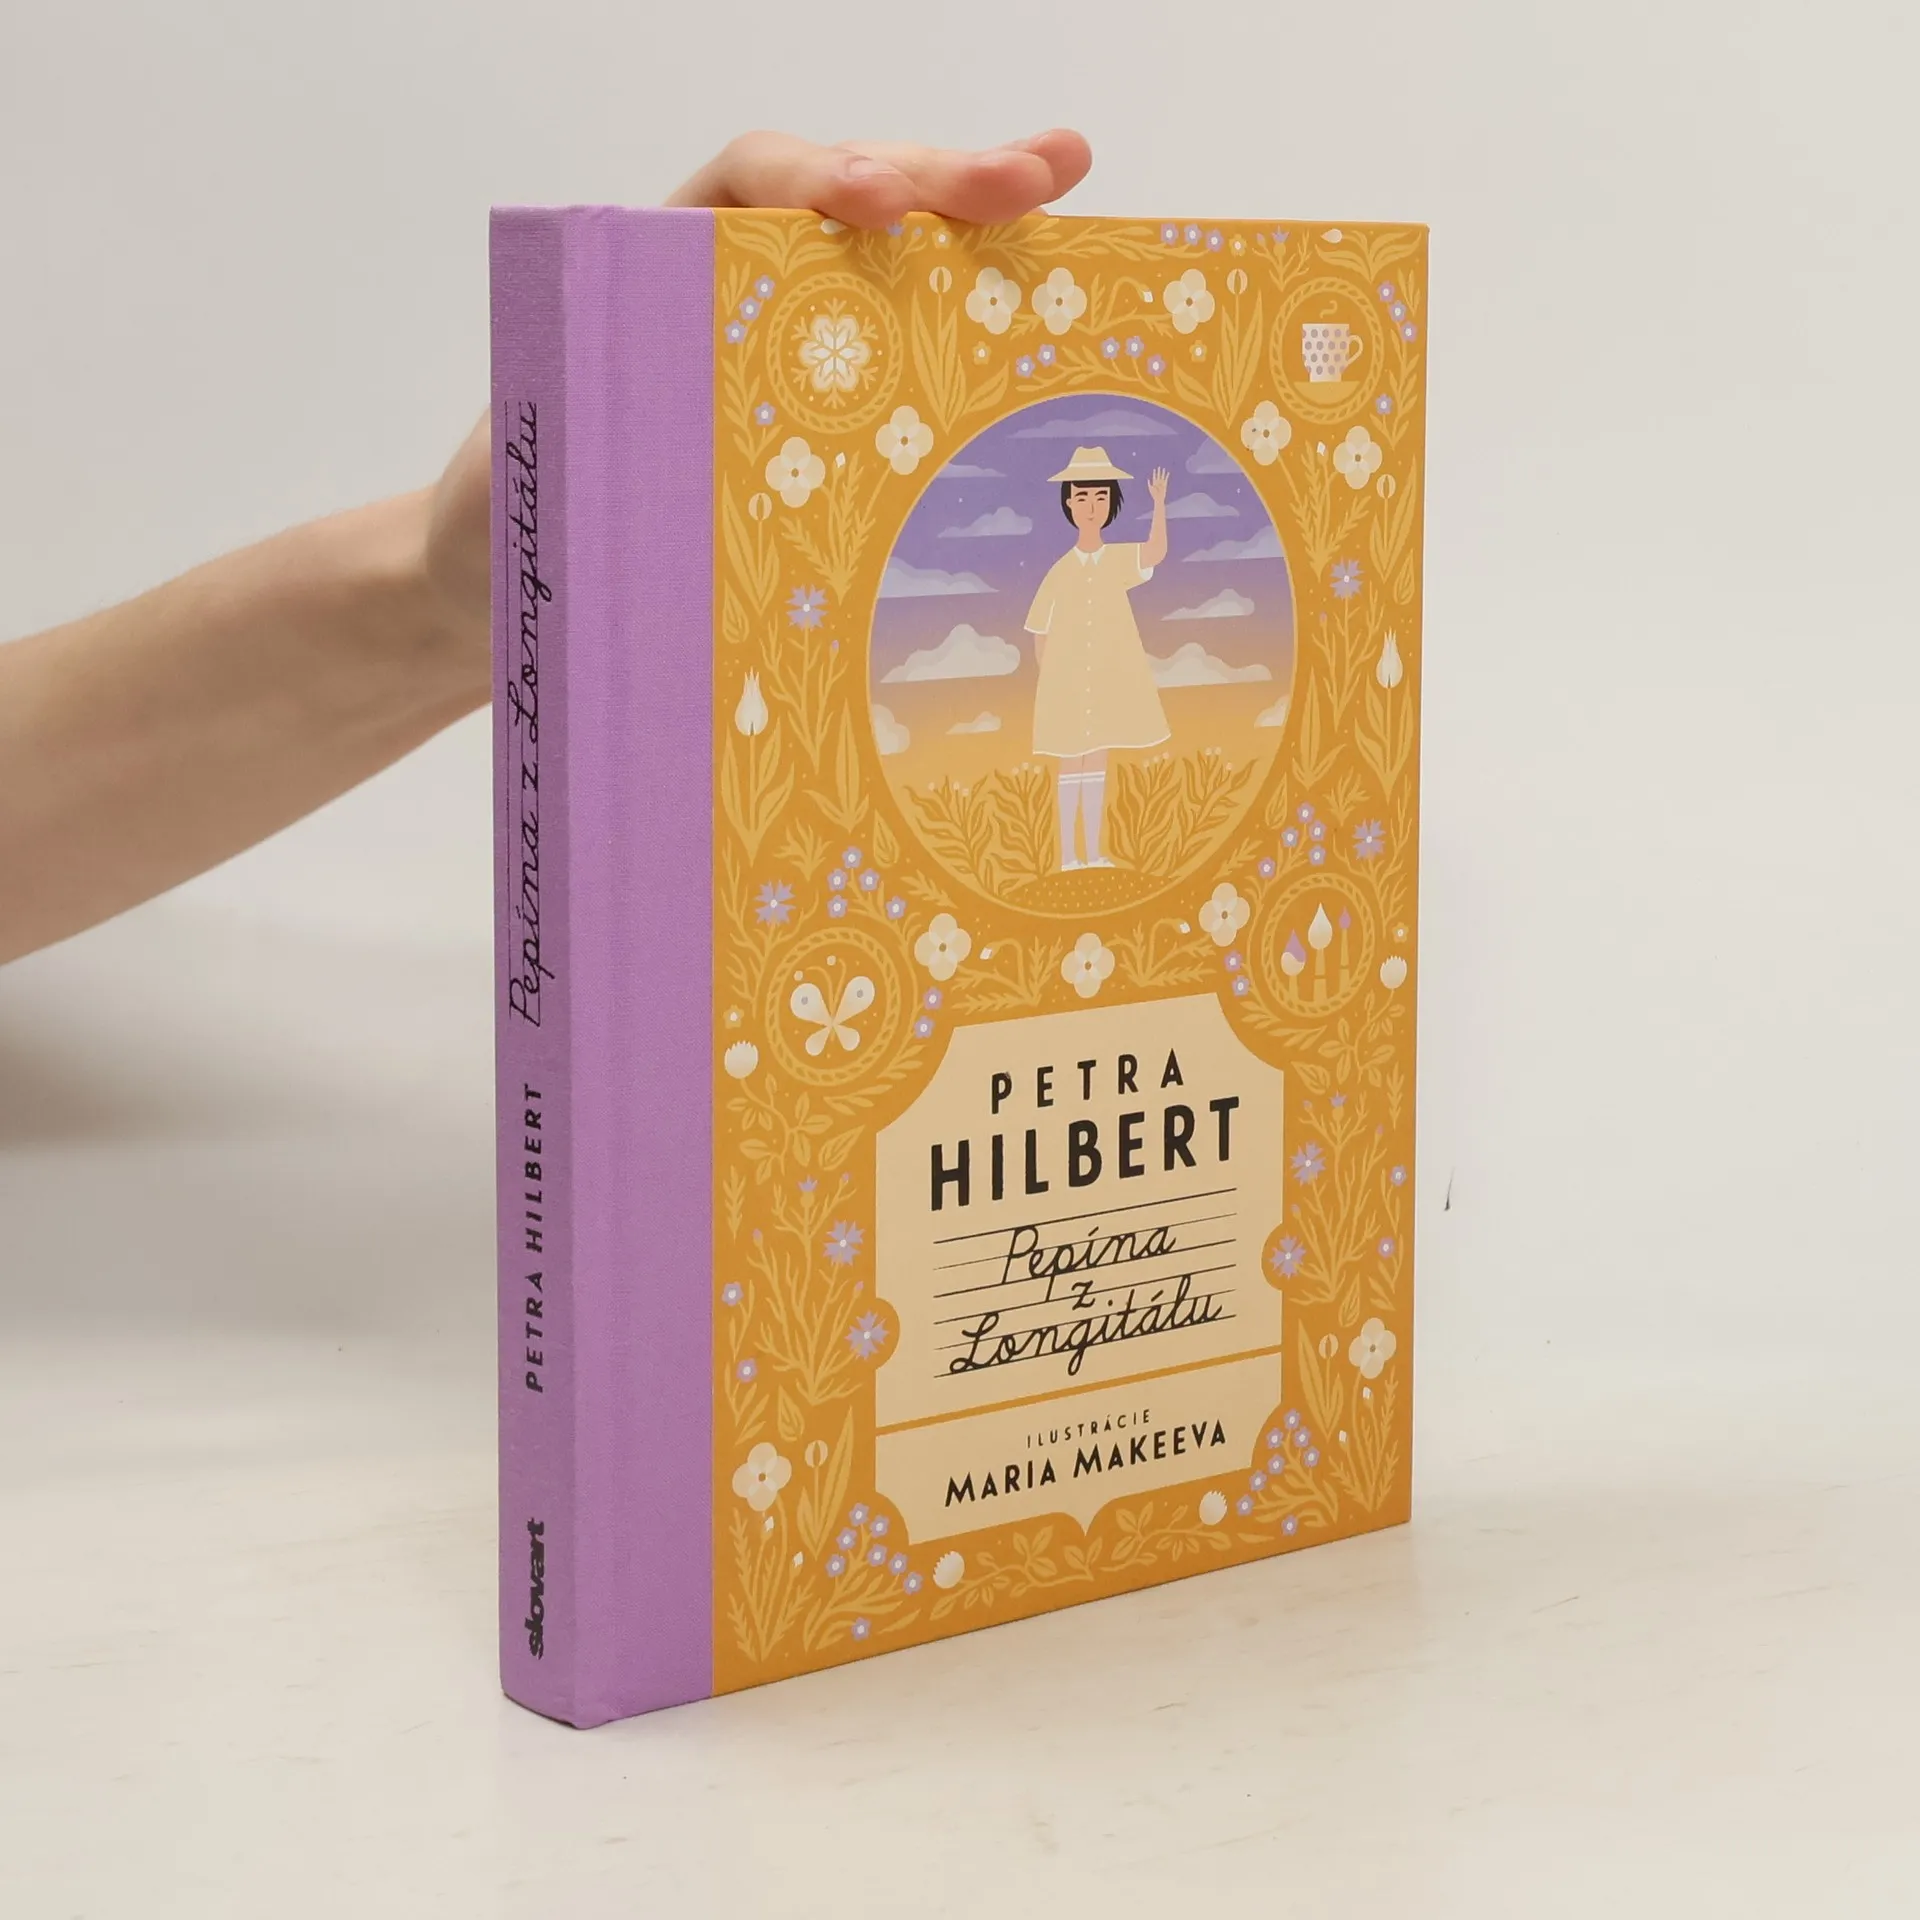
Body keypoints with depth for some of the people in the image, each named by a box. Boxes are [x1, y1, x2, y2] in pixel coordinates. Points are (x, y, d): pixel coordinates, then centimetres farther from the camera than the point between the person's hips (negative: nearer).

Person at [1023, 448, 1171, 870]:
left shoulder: (1118, 560, -1)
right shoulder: (1060, 571, -5)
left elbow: (1156, 554, -23)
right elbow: (1040, 635, 0)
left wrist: (1159, 504, -32)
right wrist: (1046, 678, -3)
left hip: (1106, 681, 2)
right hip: (1066, 682, -2)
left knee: (1097, 762, 9)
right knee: (1070, 765, 4)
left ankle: (1092, 851, 17)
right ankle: (1068, 854, 10)